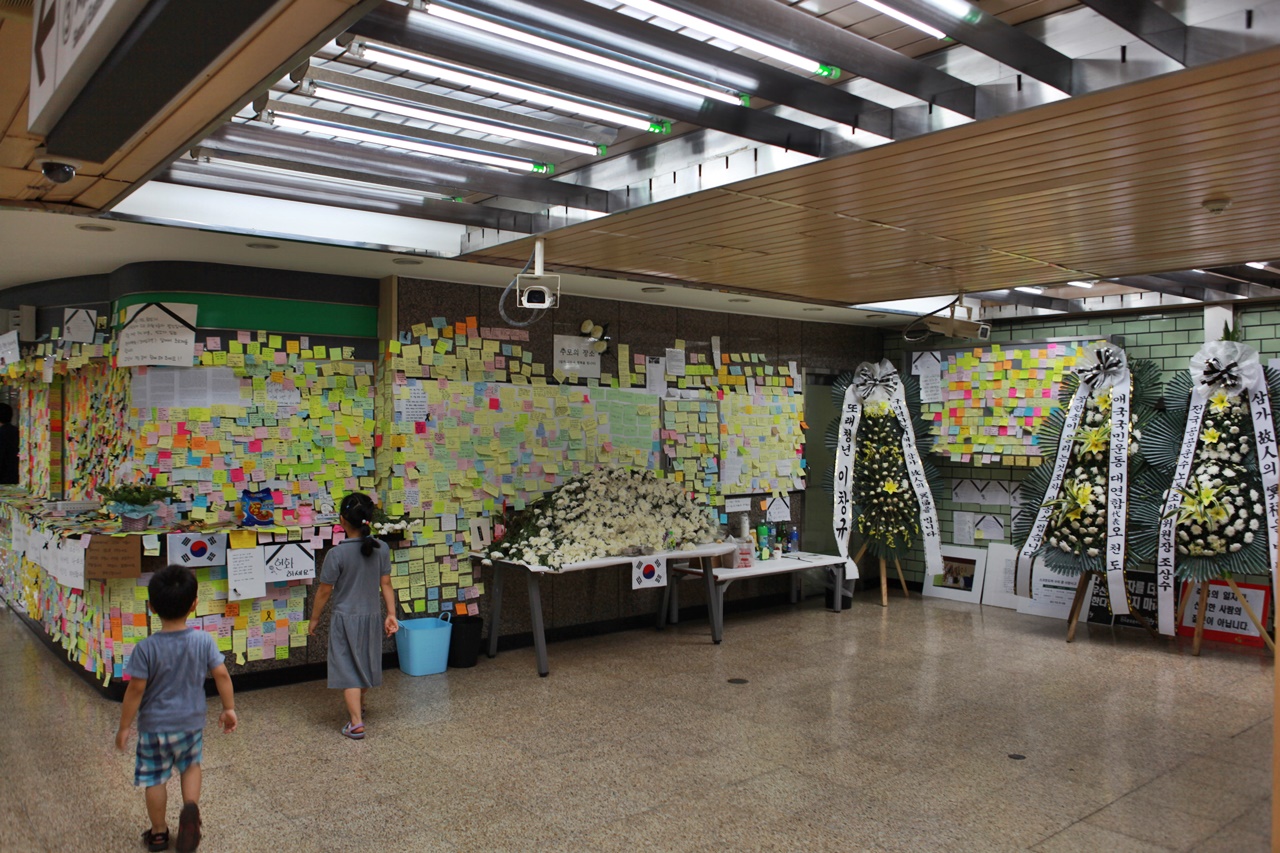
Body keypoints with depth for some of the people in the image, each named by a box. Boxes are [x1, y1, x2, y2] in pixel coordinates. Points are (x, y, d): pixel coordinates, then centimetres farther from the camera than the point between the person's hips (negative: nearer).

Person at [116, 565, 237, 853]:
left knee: (155, 779, 15)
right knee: (191, 765, 25)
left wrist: (124, 726, -2)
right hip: (191, 722, 2)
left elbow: (136, 689, -14)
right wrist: (229, 709, 4)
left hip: (154, 726, -2)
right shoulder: (204, 640, -13)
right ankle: (191, 806, 1)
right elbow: (221, 675, -9)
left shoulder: (146, 648, -18)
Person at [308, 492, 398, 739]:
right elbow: (386, 584, -1)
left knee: (349, 670, 4)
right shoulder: (382, 549, -6)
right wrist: (391, 614, 5)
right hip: (372, 617, 5)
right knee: (366, 663, 22)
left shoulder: (337, 553, -19)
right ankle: (359, 704, 45)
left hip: (346, 619, -5)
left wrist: (314, 619, 1)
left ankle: (356, 723, 1)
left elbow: (324, 591, -11)